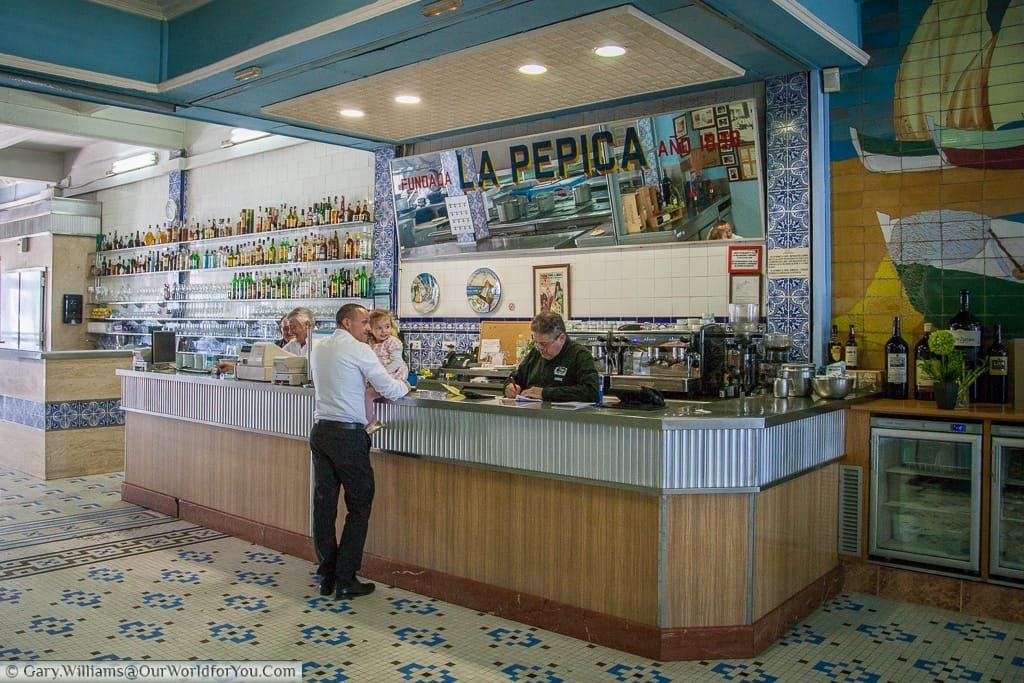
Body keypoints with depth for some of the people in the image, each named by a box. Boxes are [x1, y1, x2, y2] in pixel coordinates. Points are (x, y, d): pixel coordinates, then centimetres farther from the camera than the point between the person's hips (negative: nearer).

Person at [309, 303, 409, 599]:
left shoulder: (319, 349, 13)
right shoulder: (358, 350, -9)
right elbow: (389, 389, -8)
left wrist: (363, 382, 26)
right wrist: (405, 386, 12)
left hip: (320, 430, 7)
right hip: (347, 433, -7)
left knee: (324, 504, 10)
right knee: (359, 506, 2)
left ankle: (326, 576, 17)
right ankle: (345, 580, 3)